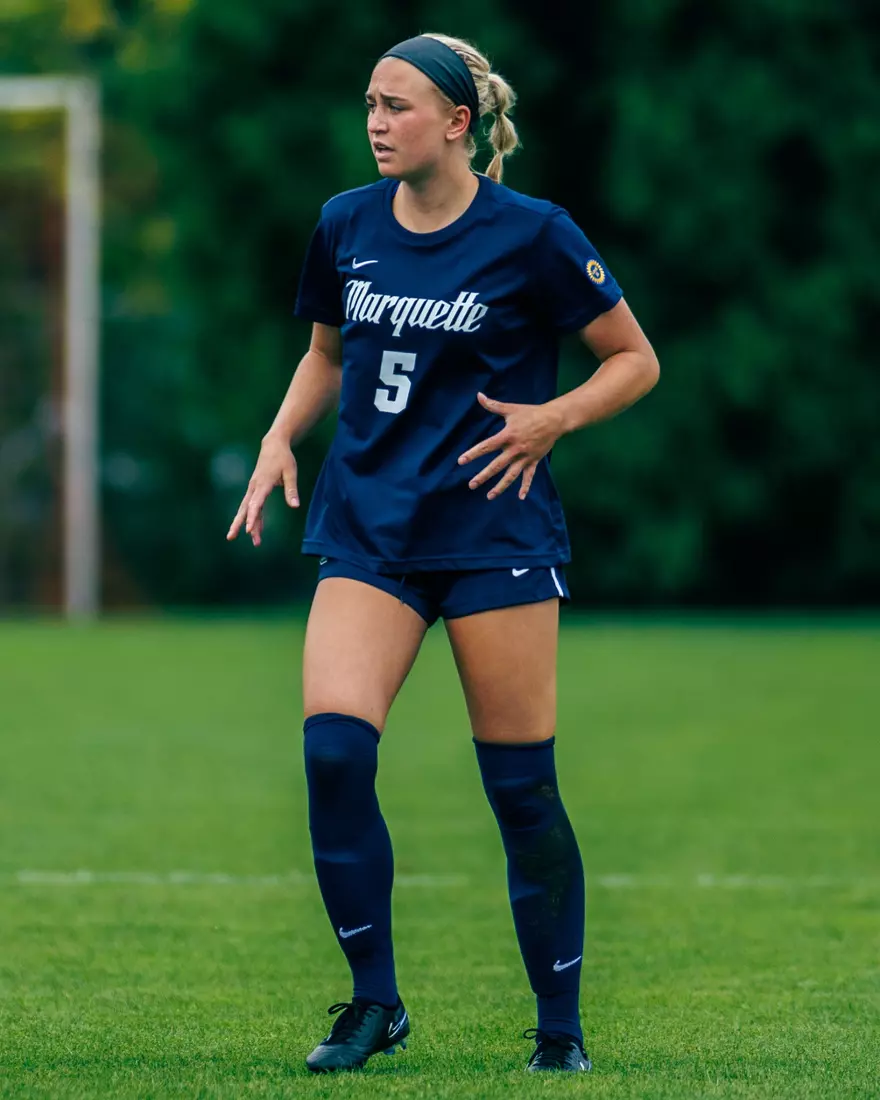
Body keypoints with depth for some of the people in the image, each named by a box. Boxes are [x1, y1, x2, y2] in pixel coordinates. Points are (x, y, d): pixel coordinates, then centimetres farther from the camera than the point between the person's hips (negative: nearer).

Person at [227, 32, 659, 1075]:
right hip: (367, 527, 4)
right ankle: (374, 1000, -1)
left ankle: (560, 1028, 15)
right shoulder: (345, 225, 6)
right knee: (332, 745, -16)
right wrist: (282, 438, 5)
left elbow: (636, 360, 1)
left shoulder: (532, 235, -7)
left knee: (520, 786, -1)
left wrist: (553, 418, -14)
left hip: (494, 531, -3)